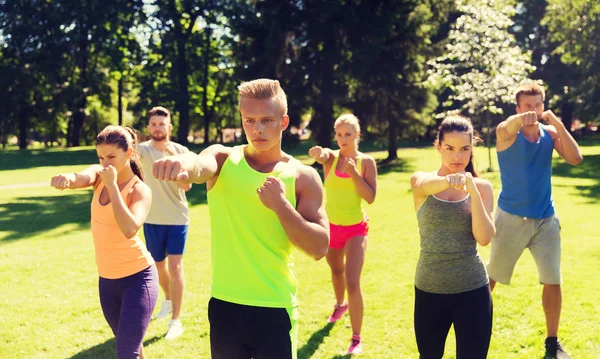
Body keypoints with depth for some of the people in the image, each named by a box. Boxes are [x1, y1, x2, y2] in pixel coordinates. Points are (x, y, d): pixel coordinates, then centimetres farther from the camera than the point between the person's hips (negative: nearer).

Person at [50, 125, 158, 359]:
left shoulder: (140, 190, -15)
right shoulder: (99, 175, 0)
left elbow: (129, 230, -33)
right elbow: (80, 178, -25)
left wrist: (112, 185, -30)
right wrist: (65, 178, -49)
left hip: (138, 277, -6)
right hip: (107, 279, 6)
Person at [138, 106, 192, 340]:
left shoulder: (181, 151, -6)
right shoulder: (143, 150, -6)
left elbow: (187, 185, -16)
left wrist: (175, 159, -27)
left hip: (177, 218, -2)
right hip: (152, 220, 2)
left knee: (175, 266, -10)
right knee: (159, 265, 16)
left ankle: (176, 320, -4)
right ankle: (169, 300, 44)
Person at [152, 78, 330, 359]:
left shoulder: (303, 177, -4)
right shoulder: (223, 159, -2)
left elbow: (319, 248, -9)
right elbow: (200, 166, -27)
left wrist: (281, 205, -19)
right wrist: (184, 165, -50)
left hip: (275, 308, -1)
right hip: (224, 304, 2)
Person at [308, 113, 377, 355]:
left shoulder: (366, 161, -6)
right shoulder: (331, 157, -5)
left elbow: (370, 197, -12)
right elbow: (322, 156, -31)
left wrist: (354, 172, -22)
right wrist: (317, 153, -55)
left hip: (355, 229, -3)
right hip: (331, 227, 3)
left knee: (353, 283, -13)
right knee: (336, 271, 26)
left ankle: (356, 339, -1)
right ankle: (340, 304, 57)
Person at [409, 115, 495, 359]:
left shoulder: (482, 186, -2)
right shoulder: (420, 180, -2)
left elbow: (484, 238, -14)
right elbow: (427, 185, -28)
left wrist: (472, 189, -24)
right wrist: (450, 180, -50)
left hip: (472, 289, -1)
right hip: (429, 289, 1)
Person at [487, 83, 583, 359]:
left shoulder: (550, 133, 0)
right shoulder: (509, 134, -11)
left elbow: (575, 159, -14)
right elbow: (504, 128, -37)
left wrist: (558, 124, -20)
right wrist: (520, 119, -60)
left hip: (546, 219, 3)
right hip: (511, 218, -3)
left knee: (553, 281, 2)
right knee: (492, 277, 9)